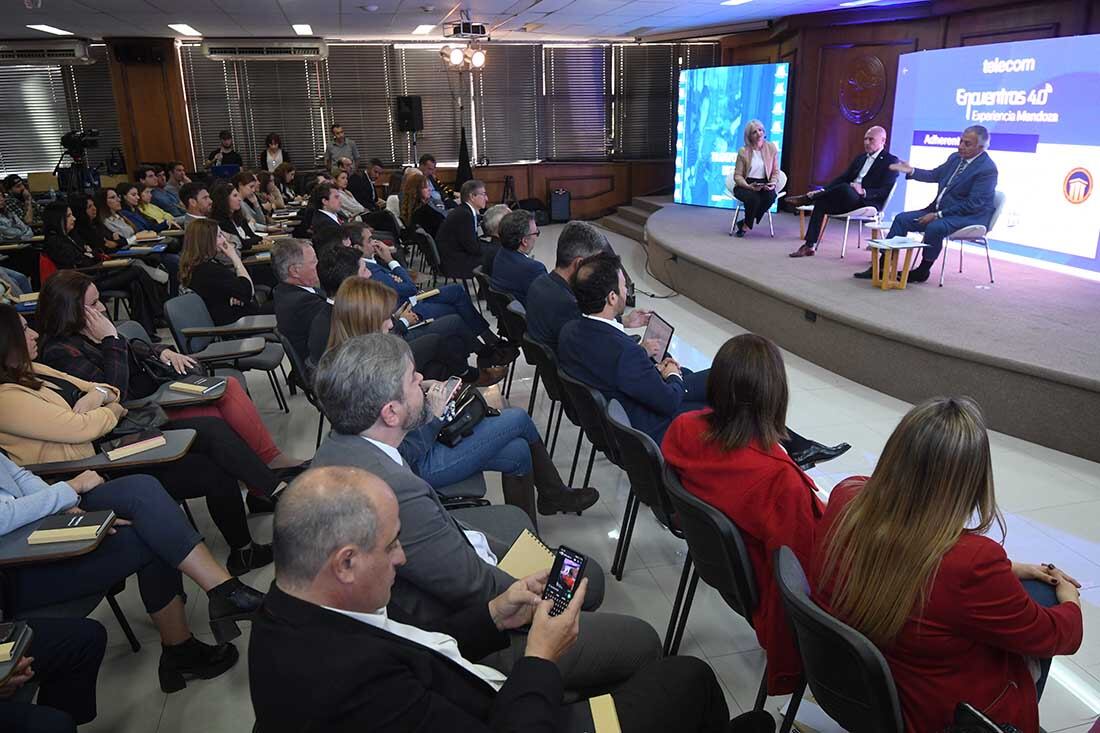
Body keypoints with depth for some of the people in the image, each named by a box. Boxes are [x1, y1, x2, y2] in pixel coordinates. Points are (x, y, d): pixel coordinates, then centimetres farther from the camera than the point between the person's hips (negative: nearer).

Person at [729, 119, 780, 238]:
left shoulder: (771, 148, 3)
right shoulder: (743, 151, -4)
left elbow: (775, 171, 9)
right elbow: (737, 176, -4)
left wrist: (773, 183, -12)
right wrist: (749, 186, -22)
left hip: (764, 185, 3)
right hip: (745, 185, -2)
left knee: (771, 196, -32)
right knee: (754, 198, -36)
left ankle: (745, 223, -15)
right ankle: (747, 223, -4)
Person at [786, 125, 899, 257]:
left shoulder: (891, 161, -1)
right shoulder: (861, 158, 21)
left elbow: (886, 191, -11)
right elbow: (843, 177, 18)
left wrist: (864, 192, -28)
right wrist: (823, 191, 1)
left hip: (869, 202, -7)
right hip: (849, 201, 7)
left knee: (845, 187, -36)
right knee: (821, 202, -17)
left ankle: (806, 199, -18)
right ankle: (810, 246, -20)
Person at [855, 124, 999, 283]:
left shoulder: (988, 169, -15)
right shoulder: (955, 157, 9)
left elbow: (973, 204, -20)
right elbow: (934, 175, 22)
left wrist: (938, 215, -23)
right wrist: (911, 171, 3)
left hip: (969, 216, -8)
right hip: (940, 210, 8)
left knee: (935, 227, -36)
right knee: (902, 219, -3)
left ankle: (922, 271, -16)